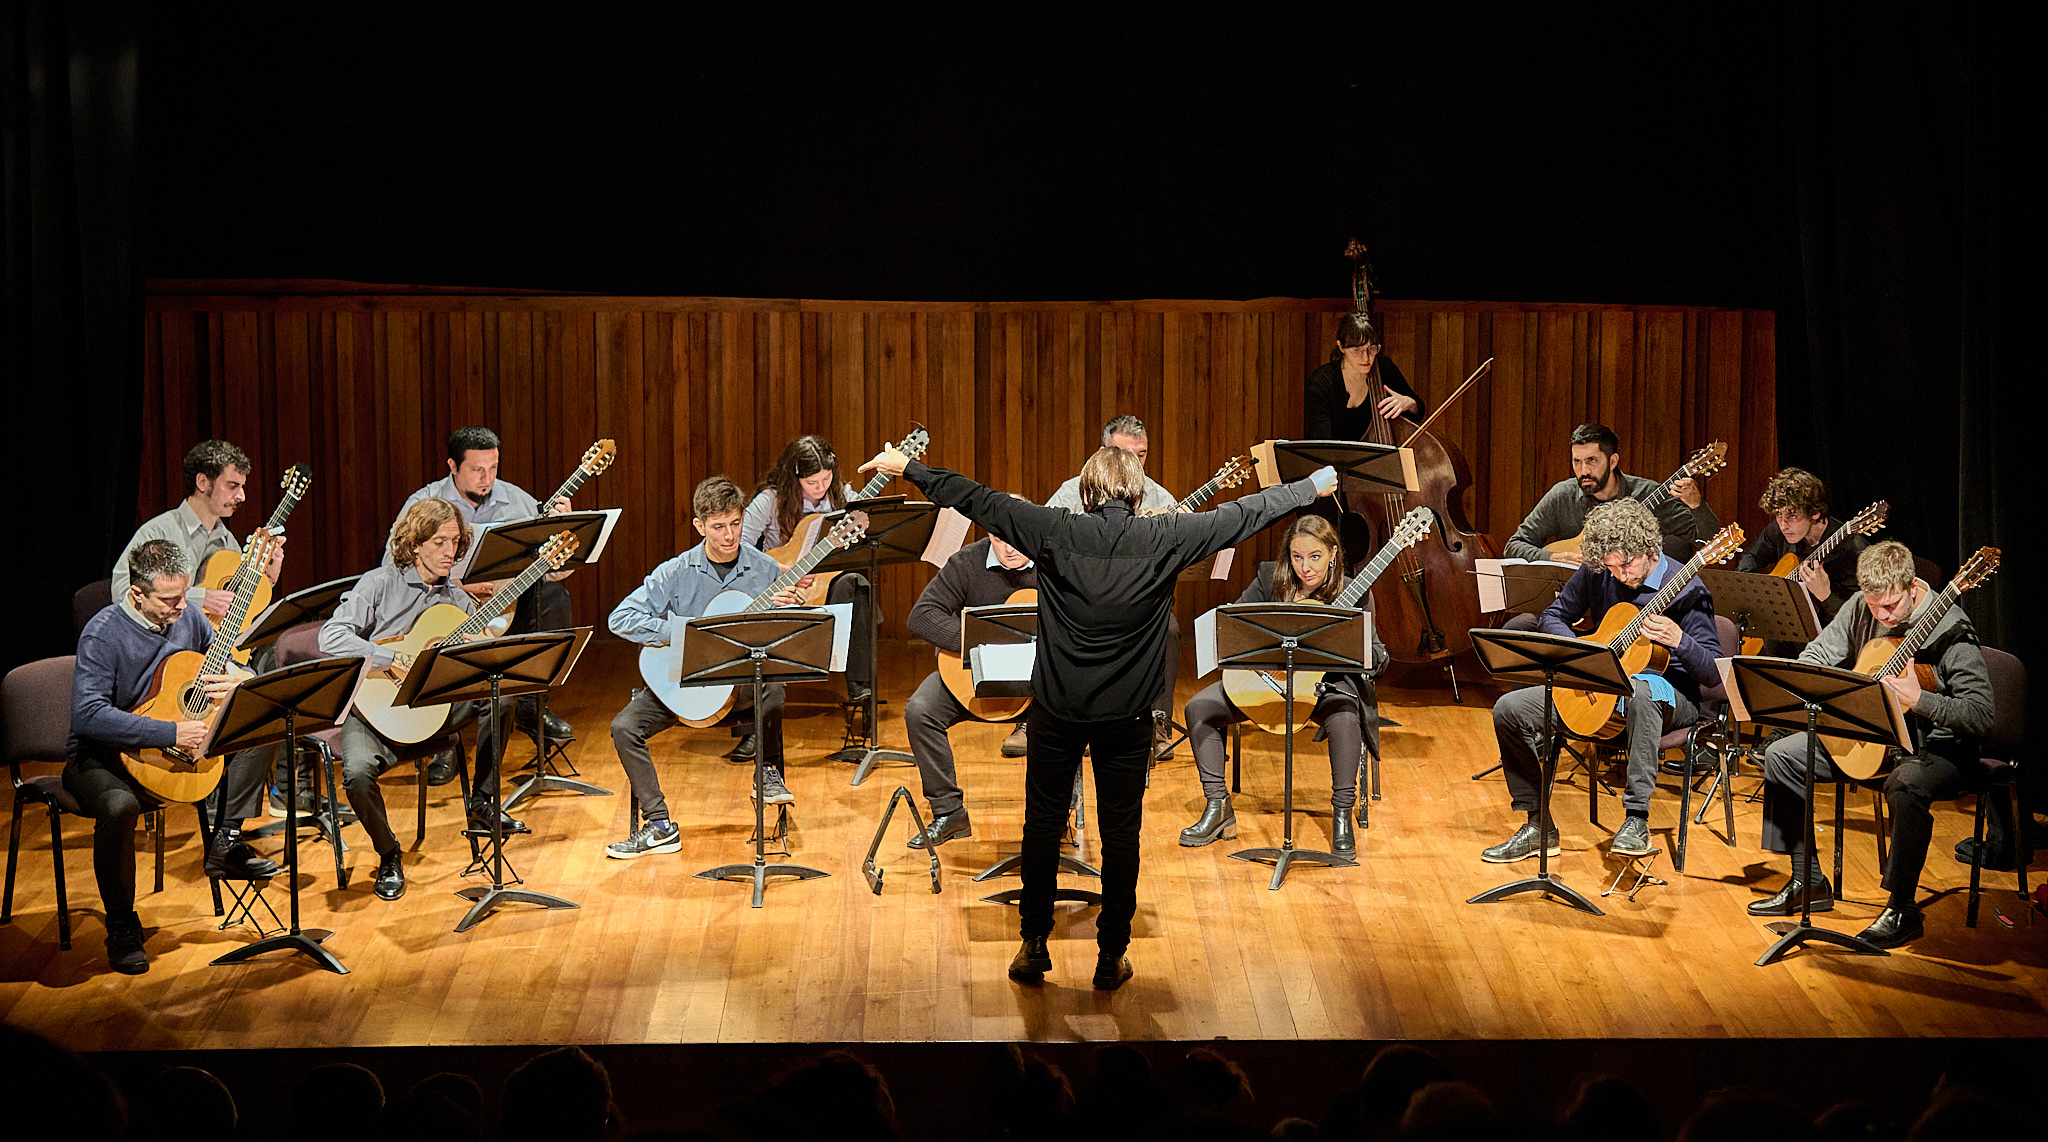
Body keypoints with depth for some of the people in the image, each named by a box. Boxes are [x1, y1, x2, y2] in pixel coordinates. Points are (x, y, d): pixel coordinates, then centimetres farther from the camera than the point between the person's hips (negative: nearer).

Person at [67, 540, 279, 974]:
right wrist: (169, 733, -35)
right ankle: (121, 928, -18)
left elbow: (225, 670, 12)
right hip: (102, 757, -6)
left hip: (180, 747, 6)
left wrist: (238, 686, -14)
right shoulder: (102, 634, -20)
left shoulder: (187, 615, -1)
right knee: (119, 805, -38)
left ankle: (226, 843, -5)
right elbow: (88, 716, -31)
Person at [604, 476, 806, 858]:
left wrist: (790, 611, -18)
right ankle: (660, 826, -11)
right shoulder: (676, 572, -6)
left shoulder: (765, 570, -2)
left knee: (773, 683, -35)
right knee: (625, 727, -19)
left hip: (742, 682, -1)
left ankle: (768, 770, -8)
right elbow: (621, 618, -12)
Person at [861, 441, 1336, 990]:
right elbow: (1243, 513, 2)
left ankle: (1034, 945, 23)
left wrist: (909, 468, 6)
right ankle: (1112, 956, 19)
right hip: (1127, 715, 0)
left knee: (1043, 825, 14)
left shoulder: (1055, 532, -10)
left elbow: (978, 499, -4)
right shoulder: (1163, 539, -8)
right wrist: (1311, 487, 15)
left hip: (1057, 709, 0)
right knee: (1120, 833, 11)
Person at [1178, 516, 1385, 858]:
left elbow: (1379, 659, -10)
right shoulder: (1270, 578, -3)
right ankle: (1218, 806, -7)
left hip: (1326, 682, -3)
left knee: (1345, 719, -38)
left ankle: (1342, 816, -20)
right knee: (1199, 708, -17)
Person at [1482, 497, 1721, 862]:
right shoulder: (1597, 572, -2)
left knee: (1640, 692, -44)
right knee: (1509, 709, -11)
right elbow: (1552, 616, 10)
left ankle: (1636, 821, -38)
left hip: (1668, 693, -5)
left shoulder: (1685, 590, -16)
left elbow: (1715, 671, -16)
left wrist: (1677, 639, -35)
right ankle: (1539, 828, -3)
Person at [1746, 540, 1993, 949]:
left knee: (1905, 786, -40)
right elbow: (1814, 658, 6)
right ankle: (1808, 882, 6)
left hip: (1935, 746, -7)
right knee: (1781, 755, -3)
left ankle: (1903, 908, -22)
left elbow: (1981, 717, -29)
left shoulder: (1949, 631, -24)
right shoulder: (1861, 608, -5)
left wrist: (1918, 700, -39)